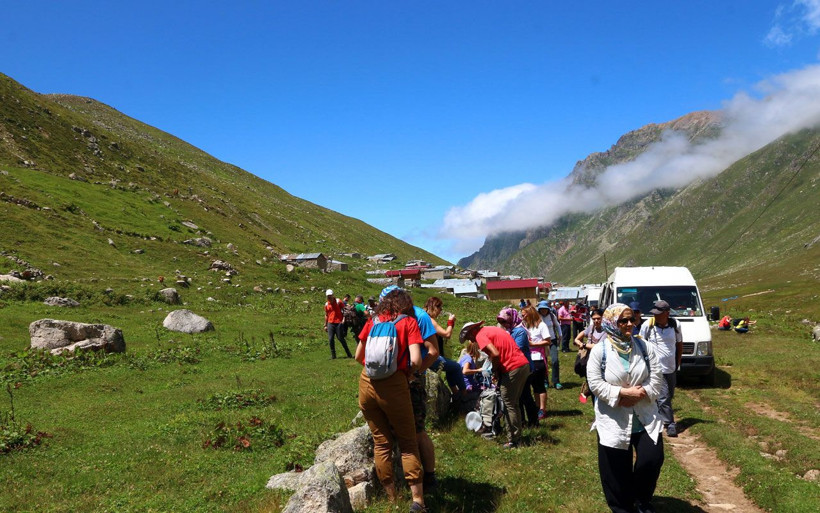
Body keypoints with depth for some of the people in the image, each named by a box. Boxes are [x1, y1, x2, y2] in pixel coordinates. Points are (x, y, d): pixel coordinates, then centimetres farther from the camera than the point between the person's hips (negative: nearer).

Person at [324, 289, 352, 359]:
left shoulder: (338, 301, -1)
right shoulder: (326, 304, 10)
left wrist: (344, 319, -12)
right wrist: (325, 325, 18)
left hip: (339, 323, -4)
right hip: (330, 324, 4)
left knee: (341, 338, -3)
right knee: (330, 339, -3)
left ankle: (348, 354, 8)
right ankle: (333, 355, 7)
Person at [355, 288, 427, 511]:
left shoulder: (373, 321, 15)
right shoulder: (409, 322, 5)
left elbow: (358, 356, 18)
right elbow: (416, 360, -7)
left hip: (367, 382, 4)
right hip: (393, 384, -3)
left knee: (381, 443, 16)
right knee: (408, 444, 10)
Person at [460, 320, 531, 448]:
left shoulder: (480, 335, -6)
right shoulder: (493, 329, 22)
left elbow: (495, 354, -20)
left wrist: (495, 370, -4)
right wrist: (498, 371, 12)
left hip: (512, 369, -9)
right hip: (524, 364, 9)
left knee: (509, 405, 1)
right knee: (513, 404, 18)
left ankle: (514, 441, 5)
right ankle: (517, 436, 24)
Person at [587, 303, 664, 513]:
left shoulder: (645, 347, 1)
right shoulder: (599, 351, -8)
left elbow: (656, 378, -2)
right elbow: (595, 383, -12)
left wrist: (640, 394, -17)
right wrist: (623, 392, -20)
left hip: (644, 416, 2)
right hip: (613, 420, -2)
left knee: (652, 459, -1)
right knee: (617, 469, 8)